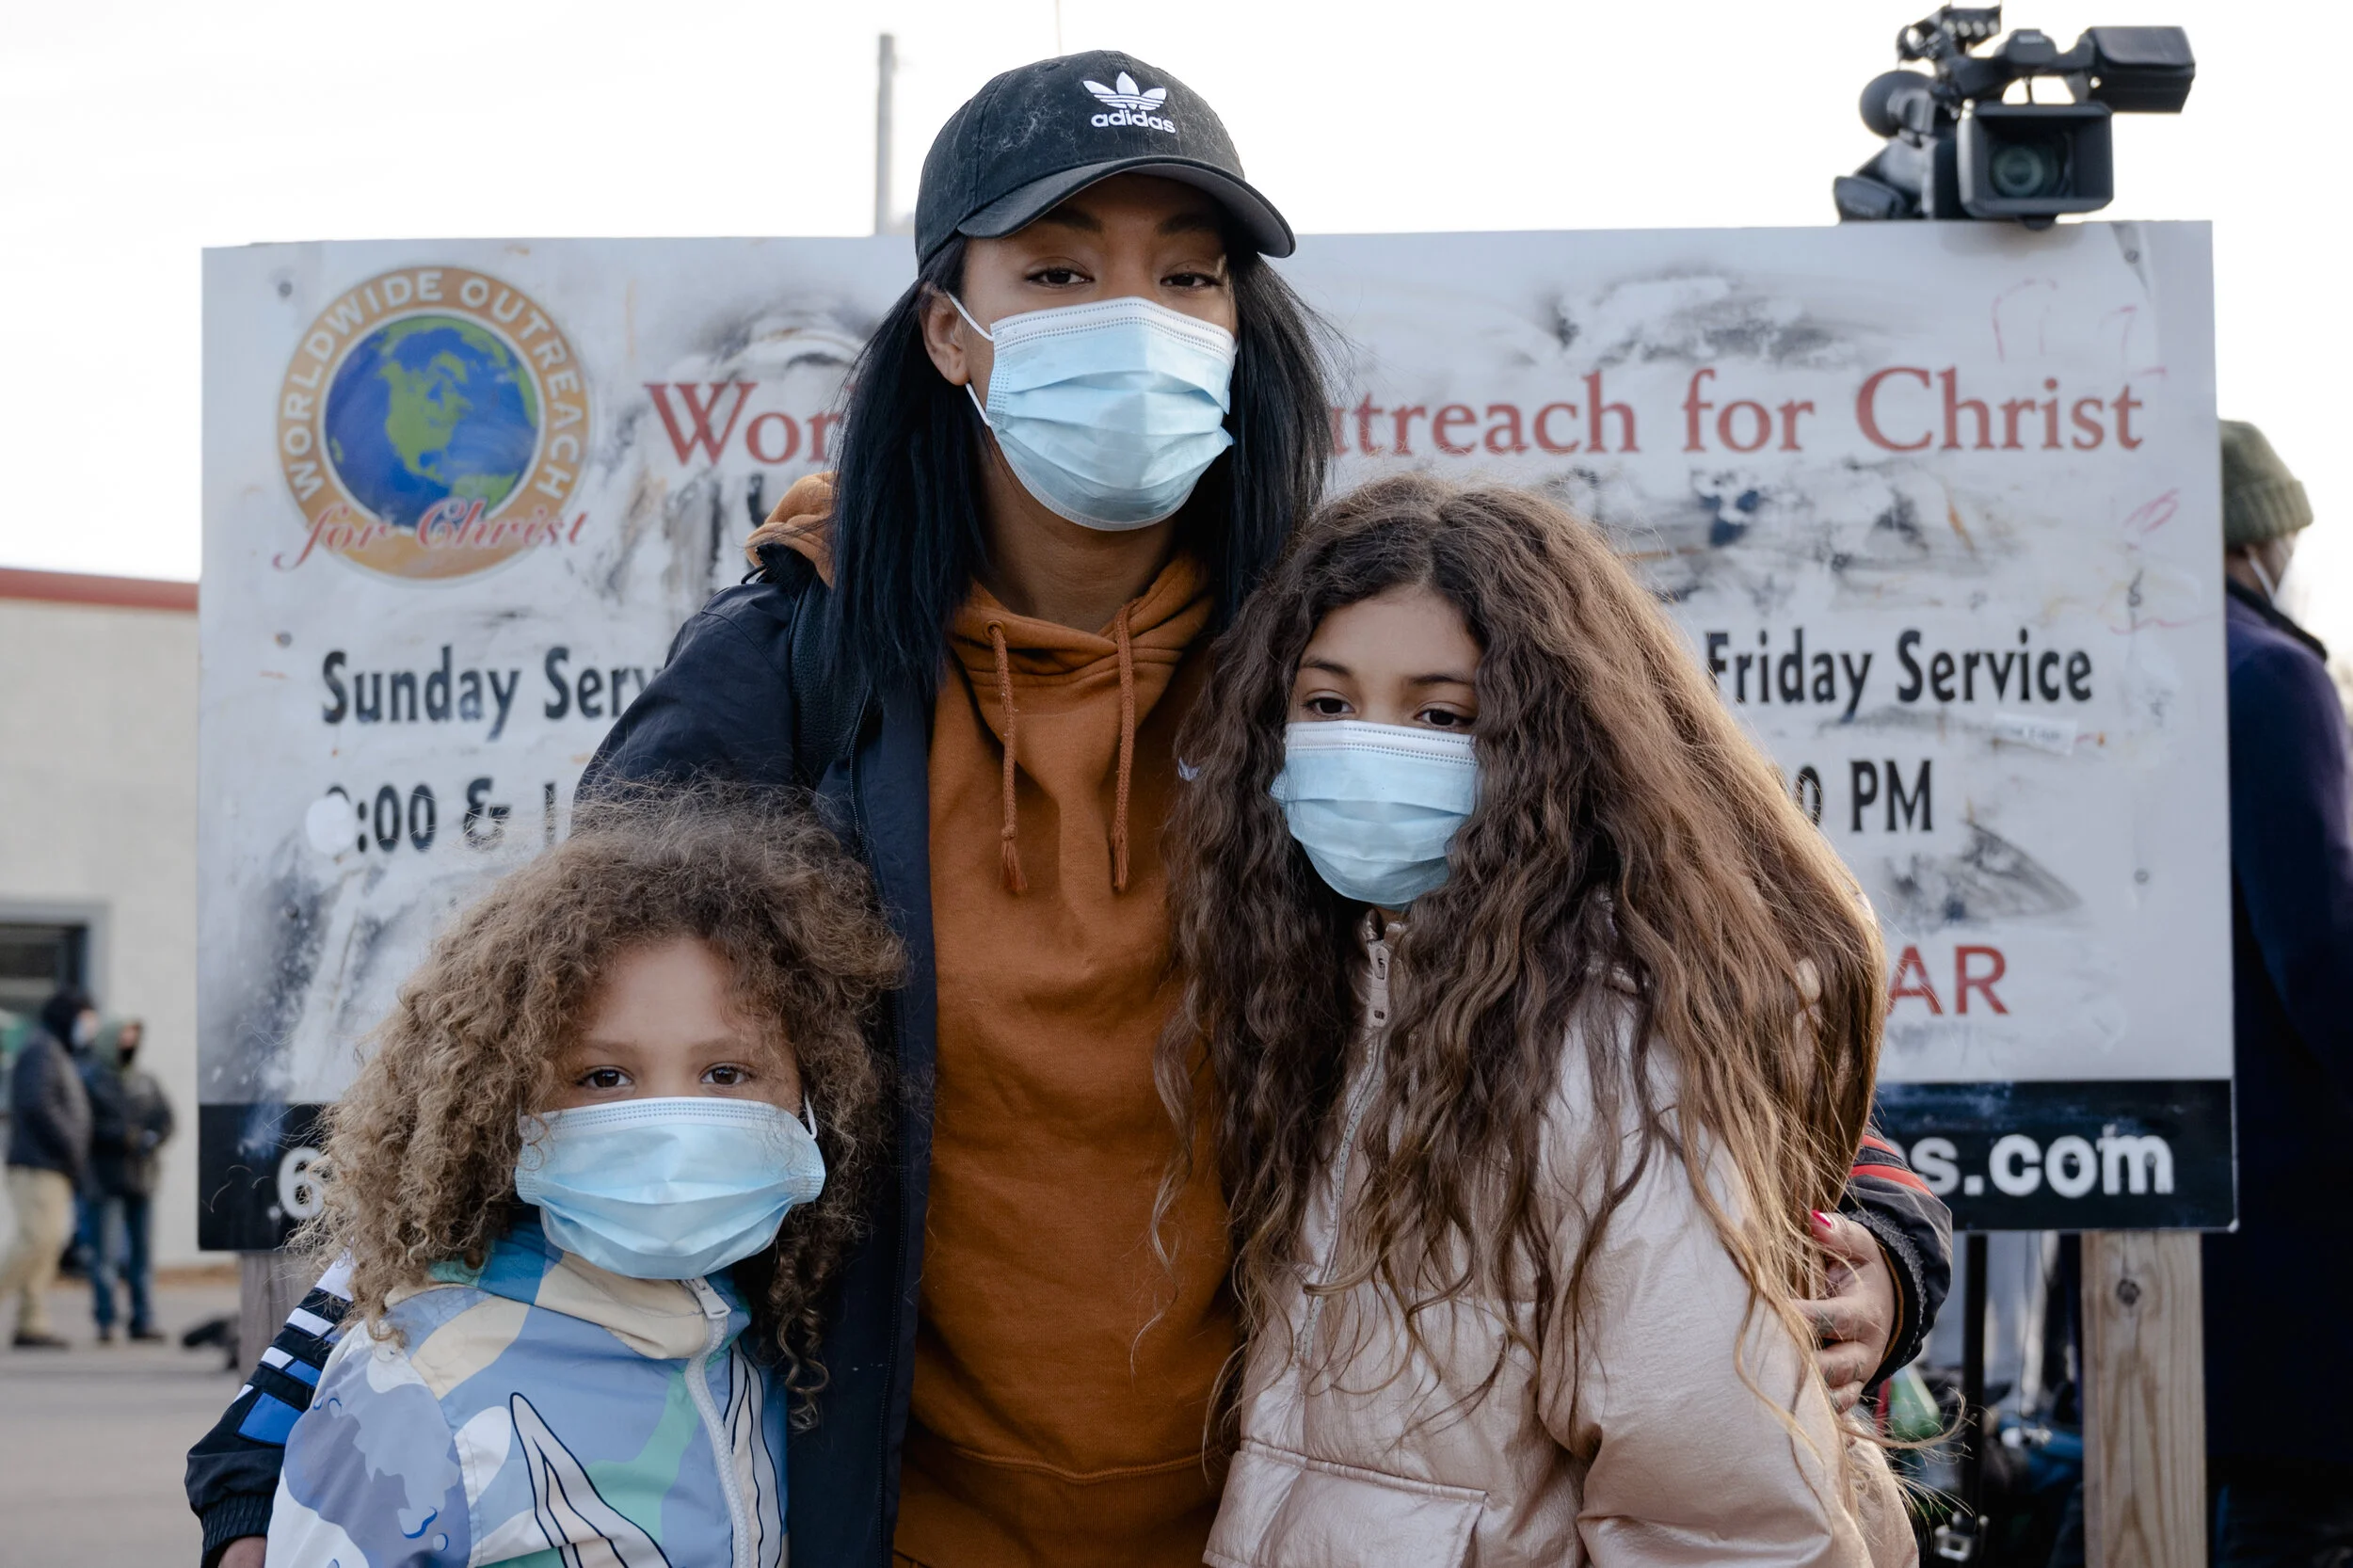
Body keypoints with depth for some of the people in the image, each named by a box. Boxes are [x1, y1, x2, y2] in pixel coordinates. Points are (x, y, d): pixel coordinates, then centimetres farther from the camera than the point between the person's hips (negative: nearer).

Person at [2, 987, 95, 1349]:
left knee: (47, 1243, 4)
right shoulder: (41, 1051, -8)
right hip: (38, 1166, -10)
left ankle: (32, 1323, 0)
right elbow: (37, 1105, -20)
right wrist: (71, 1147, -19)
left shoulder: (55, 1054, 24)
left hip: (50, 1168, 10)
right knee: (39, 1239, -17)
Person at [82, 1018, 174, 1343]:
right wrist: (121, 1136, -18)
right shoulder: (89, 1081, -2)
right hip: (104, 1178, -5)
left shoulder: (145, 1081, 13)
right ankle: (105, 1322, -4)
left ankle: (143, 1320, 10)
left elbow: (165, 1117, 9)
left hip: (141, 1177, 5)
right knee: (105, 1252, -6)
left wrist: (152, 1138, -11)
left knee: (141, 1252, 7)